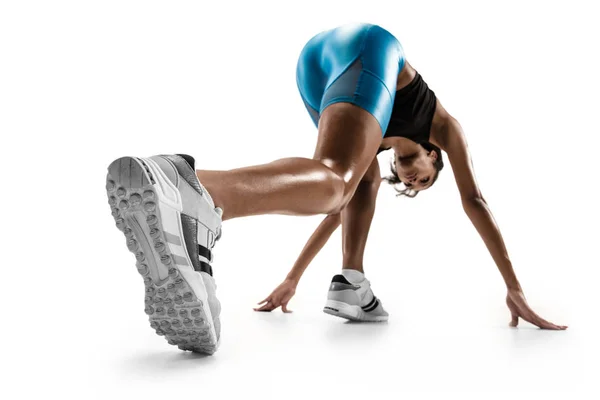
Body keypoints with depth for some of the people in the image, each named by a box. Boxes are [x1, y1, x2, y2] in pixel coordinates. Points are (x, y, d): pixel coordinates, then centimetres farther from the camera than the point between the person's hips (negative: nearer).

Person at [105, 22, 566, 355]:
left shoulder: (382, 143, 44)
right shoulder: (445, 126, 36)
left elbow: (339, 210, 41)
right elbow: (475, 201, 28)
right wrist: (515, 288, 28)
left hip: (316, 55, 6)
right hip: (368, 48, -5)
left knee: (361, 181, 27)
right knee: (333, 181, -28)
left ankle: (352, 281, 4)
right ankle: (193, 194, -58)